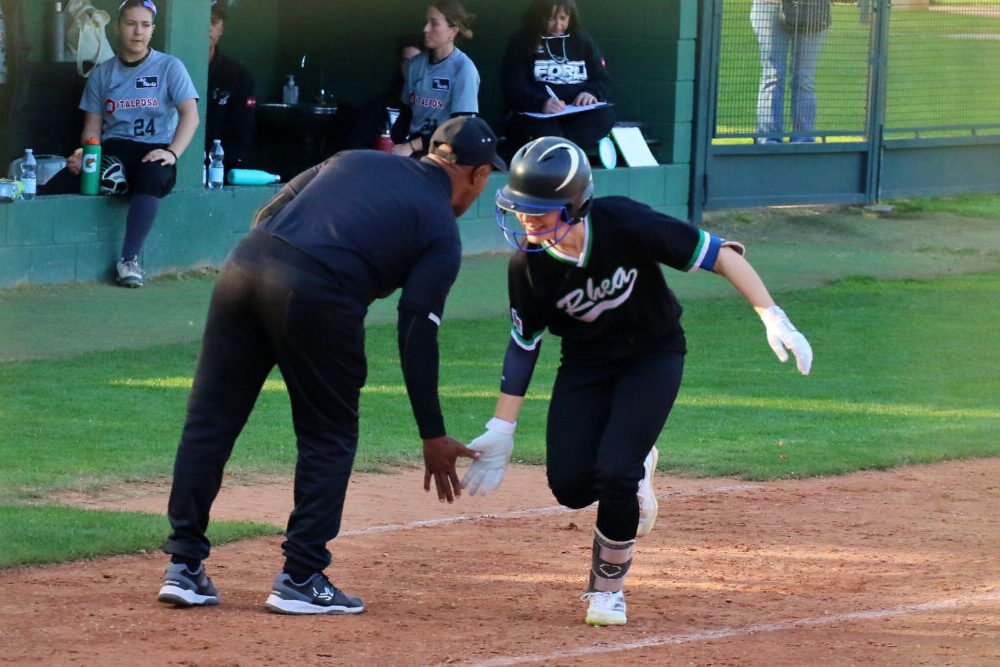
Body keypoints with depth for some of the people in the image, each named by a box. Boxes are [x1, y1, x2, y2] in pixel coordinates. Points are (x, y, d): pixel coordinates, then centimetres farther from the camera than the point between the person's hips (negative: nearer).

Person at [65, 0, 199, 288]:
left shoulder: (169, 67, 7)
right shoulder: (102, 74, 16)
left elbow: (190, 114, -4)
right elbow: (93, 126, 14)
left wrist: (173, 152, -21)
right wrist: (86, 155, -8)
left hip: (156, 150, -2)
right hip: (114, 148, 2)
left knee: (152, 175, -39)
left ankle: (128, 260, -40)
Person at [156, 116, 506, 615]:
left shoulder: (355, 160, 27)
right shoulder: (442, 232, 11)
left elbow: (267, 214, 21)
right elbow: (417, 335, 4)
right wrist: (433, 435, 6)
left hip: (246, 261, 5)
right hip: (318, 293, -5)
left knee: (210, 419, 10)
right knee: (329, 438, 11)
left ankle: (184, 567, 11)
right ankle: (300, 579, 9)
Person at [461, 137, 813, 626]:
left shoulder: (623, 224, -29)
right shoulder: (529, 263, -18)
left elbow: (717, 254, -23)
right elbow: (524, 344, -4)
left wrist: (772, 317, -32)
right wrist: (502, 430, -5)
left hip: (653, 356, -3)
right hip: (585, 364, 3)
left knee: (613, 473, -20)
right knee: (570, 486, -12)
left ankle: (608, 586, 5)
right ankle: (634, 469, 25)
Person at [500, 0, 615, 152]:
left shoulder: (582, 40, 16)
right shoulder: (521, 41, 4)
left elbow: (604, 81, 13)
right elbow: (513, 88, -7)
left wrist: (592, 93, -12)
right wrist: (541, 103, -28)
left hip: (578, 115, 3)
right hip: (534, 114, -3)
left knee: (606, 115, -30)